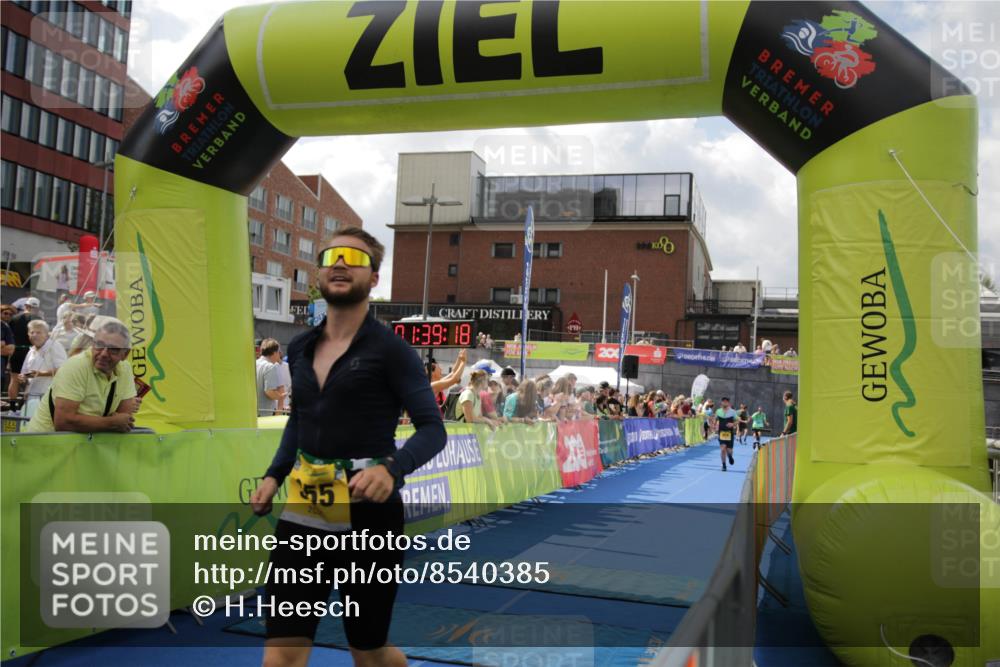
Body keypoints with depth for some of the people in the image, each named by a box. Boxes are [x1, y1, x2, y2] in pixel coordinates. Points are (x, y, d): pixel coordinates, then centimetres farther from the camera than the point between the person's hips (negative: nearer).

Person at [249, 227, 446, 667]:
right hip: (304, 512, 5)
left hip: (367, 513, -4)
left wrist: (392, 468, -28)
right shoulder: (300, 349, 9)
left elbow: (432, 428, -10)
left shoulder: (389, 349, -8)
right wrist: (274, 476, 9)